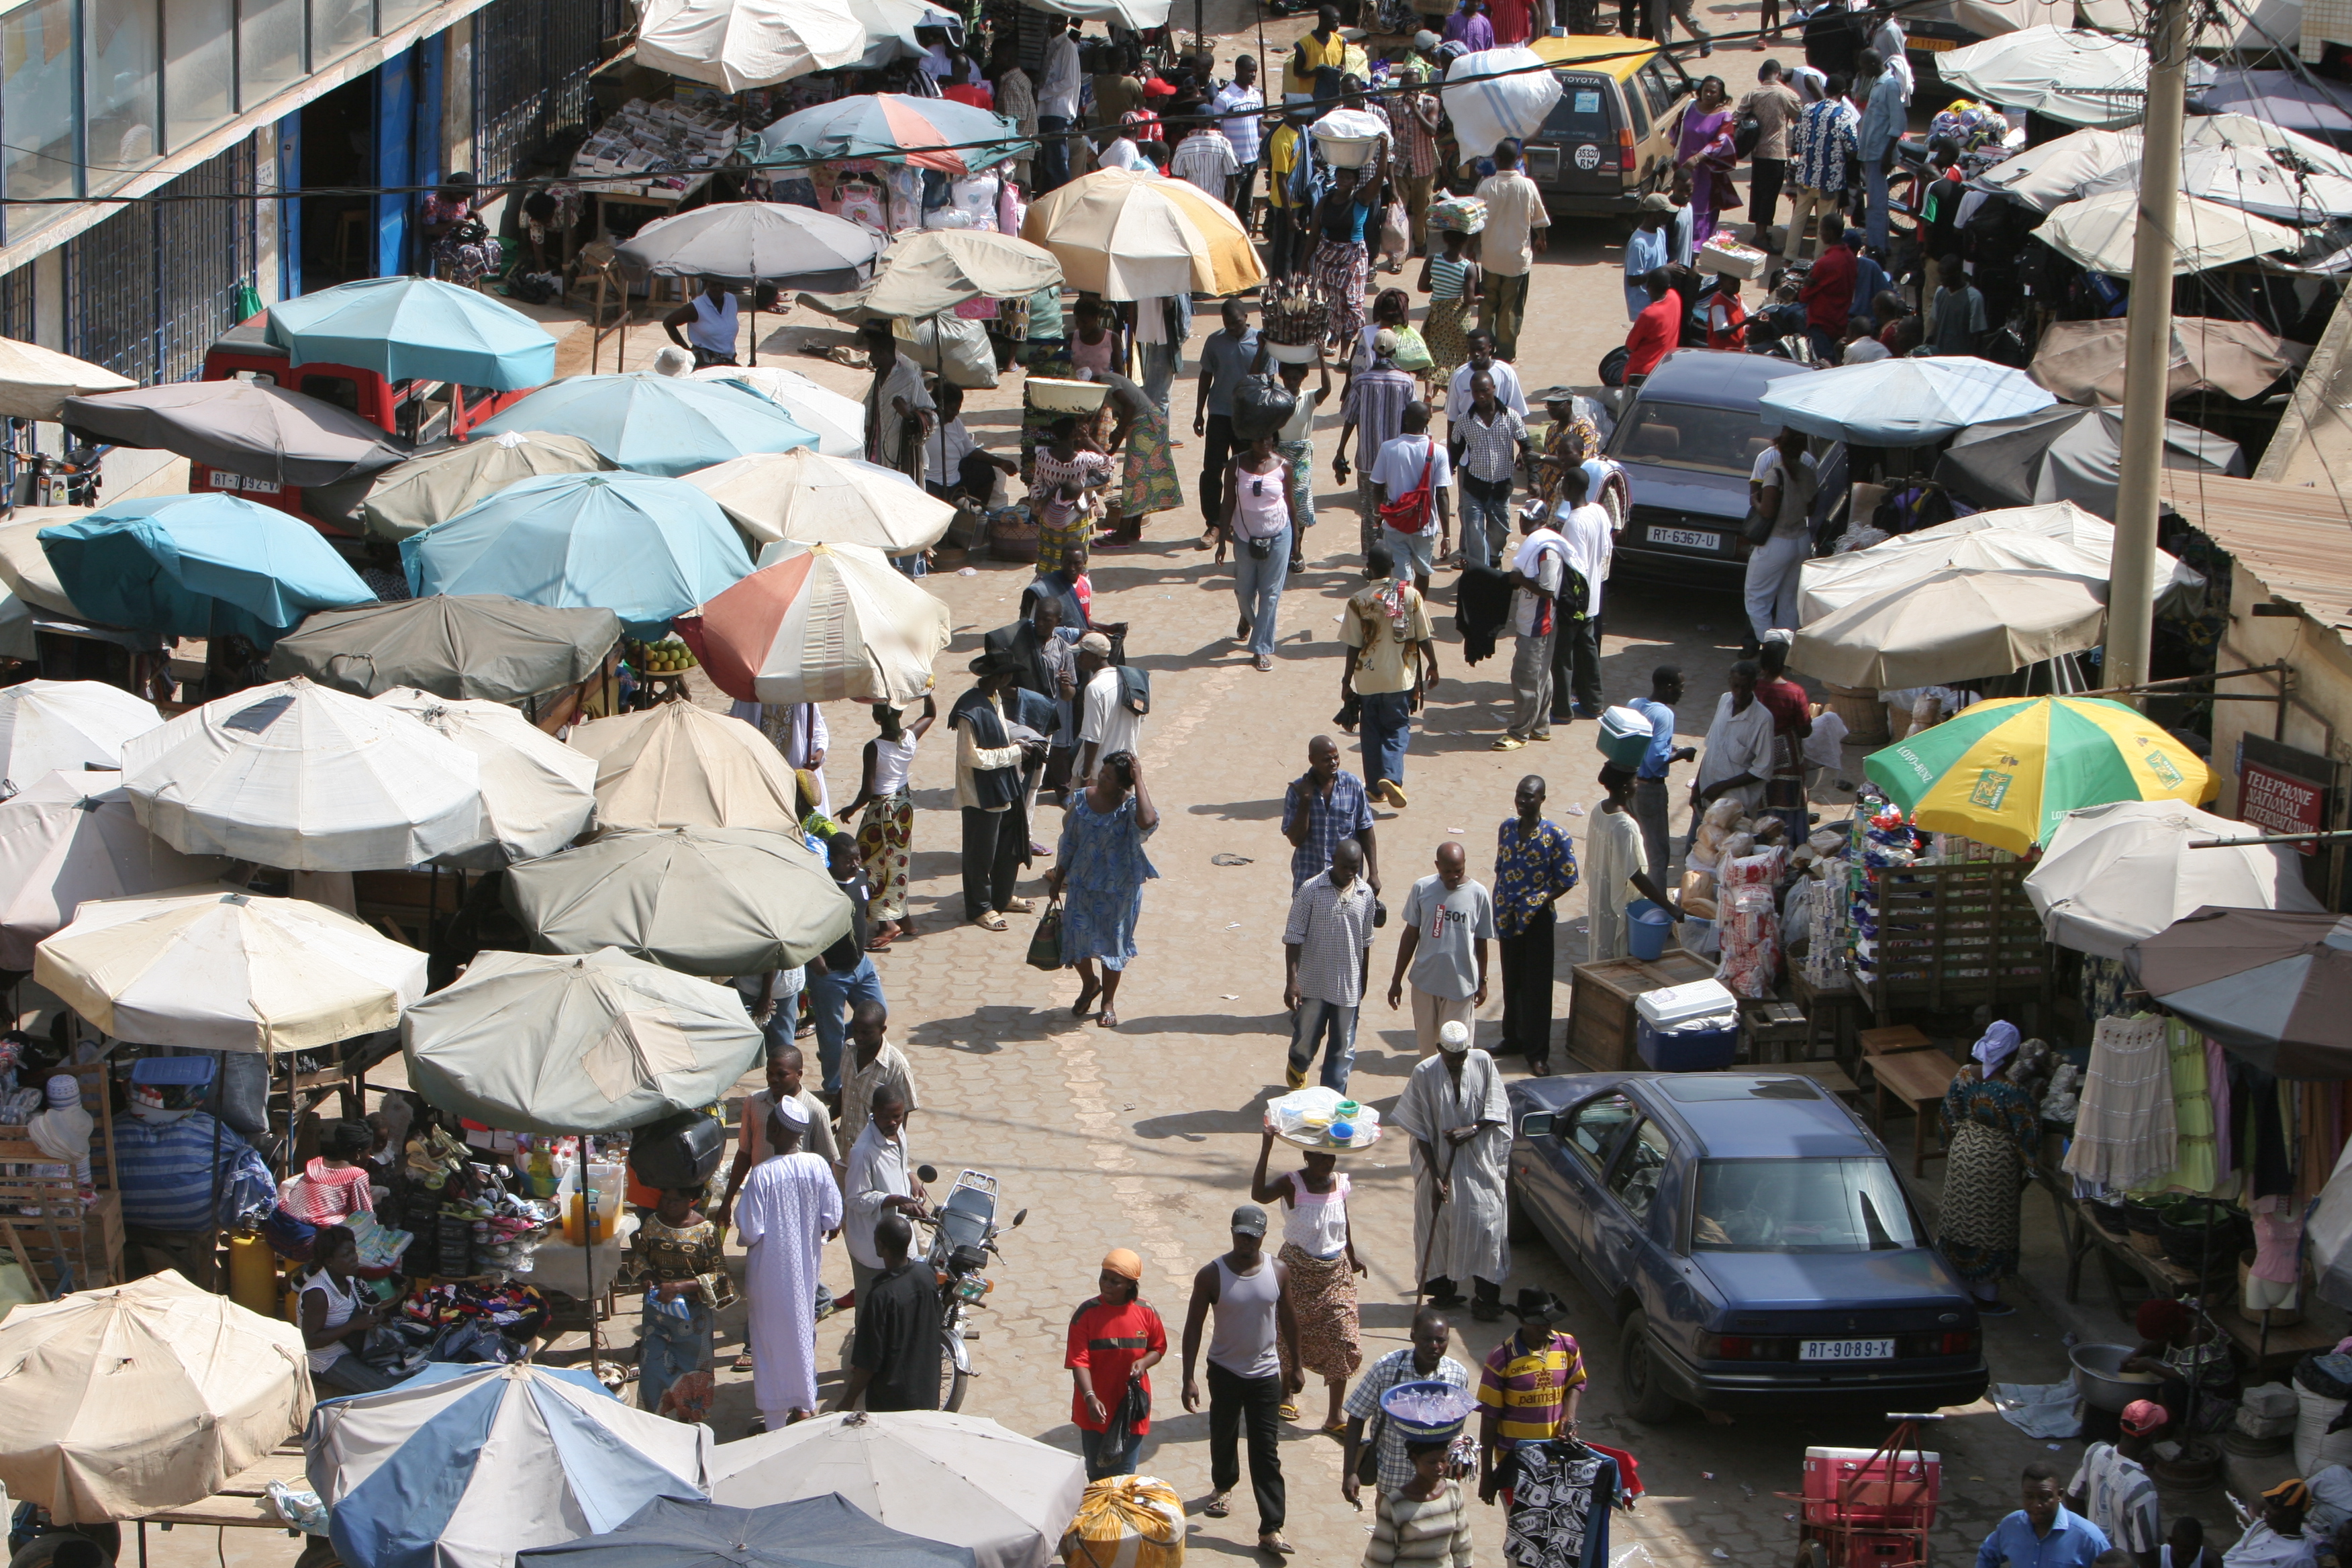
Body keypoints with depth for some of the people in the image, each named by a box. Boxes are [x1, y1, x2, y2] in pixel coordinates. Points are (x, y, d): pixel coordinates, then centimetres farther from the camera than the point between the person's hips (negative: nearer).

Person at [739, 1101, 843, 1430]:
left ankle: (776, 1420, 16)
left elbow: (751, 1231, -22)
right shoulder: (819, 1167, -12)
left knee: (772, 1339, 9)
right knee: (803, 1331, 22)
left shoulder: (763, 1175, -24)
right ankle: (804, 1406, 32)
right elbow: (832, 1220, -5)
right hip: (806, 1265, 4)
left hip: (771, 1270, -4)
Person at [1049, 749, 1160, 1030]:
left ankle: (1109, 1001, 32)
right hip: (1083, 884, 3)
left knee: (1112, 941, 10)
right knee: (1076, 937, 6)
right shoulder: (1084, 800, -6)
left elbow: (1148, 822, -44)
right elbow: (1069, 842, 6)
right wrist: (1057, 879, 12)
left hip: (1119, 889, -3)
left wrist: (1139, 781, -37)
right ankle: (1089, 984, 37)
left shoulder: (1131, 807, -19)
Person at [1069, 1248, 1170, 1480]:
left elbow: (1159, 1348, 8)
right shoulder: (1086, 1313, -13)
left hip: (1131, 1409, 1)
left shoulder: (1145, 1312, -6)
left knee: (1124, 1477, 7)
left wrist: (1144, 1362, -15)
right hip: (1096, 1409, -1)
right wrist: (1090, 1398, -30)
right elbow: (1079, 1361, -16)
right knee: (1097, 1476, 14)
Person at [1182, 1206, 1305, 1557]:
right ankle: (1223, 1486, 51)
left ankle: (1271, 1530, -4)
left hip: (1266, 1373, 0)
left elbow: (1288, 1317, 7)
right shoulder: (1212, 1275, -15)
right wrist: (1189, 1378, -13)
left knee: (1267, 1452, -3)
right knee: (1223, 1436, 21)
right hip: (1225, 1370, 0)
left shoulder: (1278, 1271, -7)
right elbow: (1194, 1327, -10)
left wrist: (1296, 1366, 13)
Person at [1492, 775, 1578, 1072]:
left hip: (1537, 918, -5)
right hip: (1508, 918, 5)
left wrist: (1540, 901, -15)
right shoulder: (1507, 828, 3)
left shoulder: (1555, 836, -13)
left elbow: (1567, 880, -8)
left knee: (1536, 986, 1)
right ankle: (1514, 1039, 33)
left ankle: (1538, 1052, 9)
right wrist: (1500, 905, 4)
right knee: (1511, 982, 17)